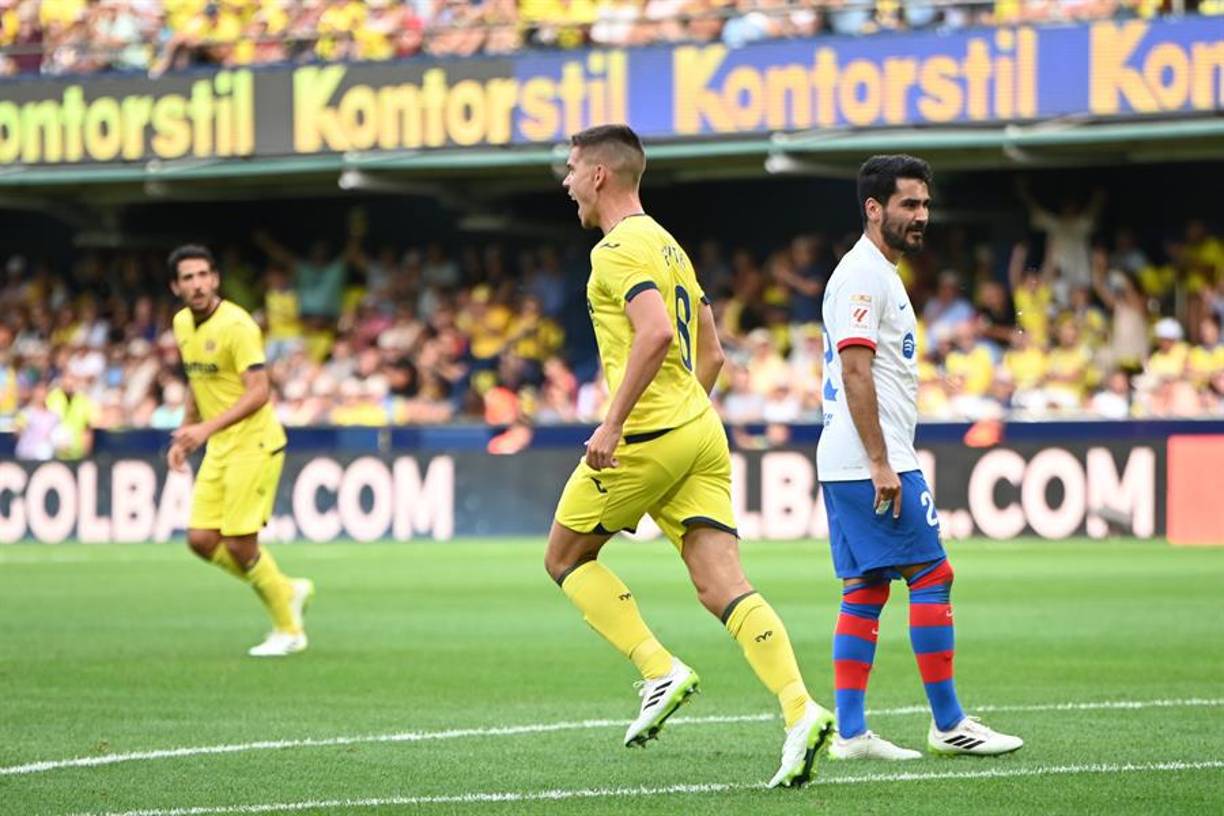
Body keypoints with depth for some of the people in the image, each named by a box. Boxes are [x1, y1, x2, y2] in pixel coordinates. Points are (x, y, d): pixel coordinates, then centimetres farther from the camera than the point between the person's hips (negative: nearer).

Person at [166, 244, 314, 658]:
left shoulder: (236, 325, -17)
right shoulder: (182, 324, 8)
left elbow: (258, 392, -23)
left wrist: (207, 429, -31)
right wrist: (184, 434, 16)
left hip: (254, 444, -8)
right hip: (219, 449, 8)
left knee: (239, 544, -9)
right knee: (201, 540, 1)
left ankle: (289, 630, 10)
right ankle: (288, 591, 20)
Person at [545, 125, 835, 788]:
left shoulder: (618, 249, -8)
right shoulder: (667, 245, 22)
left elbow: (656, 333, -25)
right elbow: (710, 352, 27)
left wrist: (614, 422, -23)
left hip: (646, 436, -8)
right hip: (700, 433, 8)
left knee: (566, 557, 11)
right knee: (724, 587, -2)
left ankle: (660, 671, -2)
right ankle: (801, 710, -19)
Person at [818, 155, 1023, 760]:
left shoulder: (876, 274, 20)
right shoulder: (865, 274, -12)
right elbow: (855, 371, -19)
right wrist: (881, 464, -22)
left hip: (847, 466, 10)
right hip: (868, 461, -10)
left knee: (865, 590, 7)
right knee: (932, 575, -6)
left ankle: (849, 733, 5)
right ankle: (948, 725, -2)